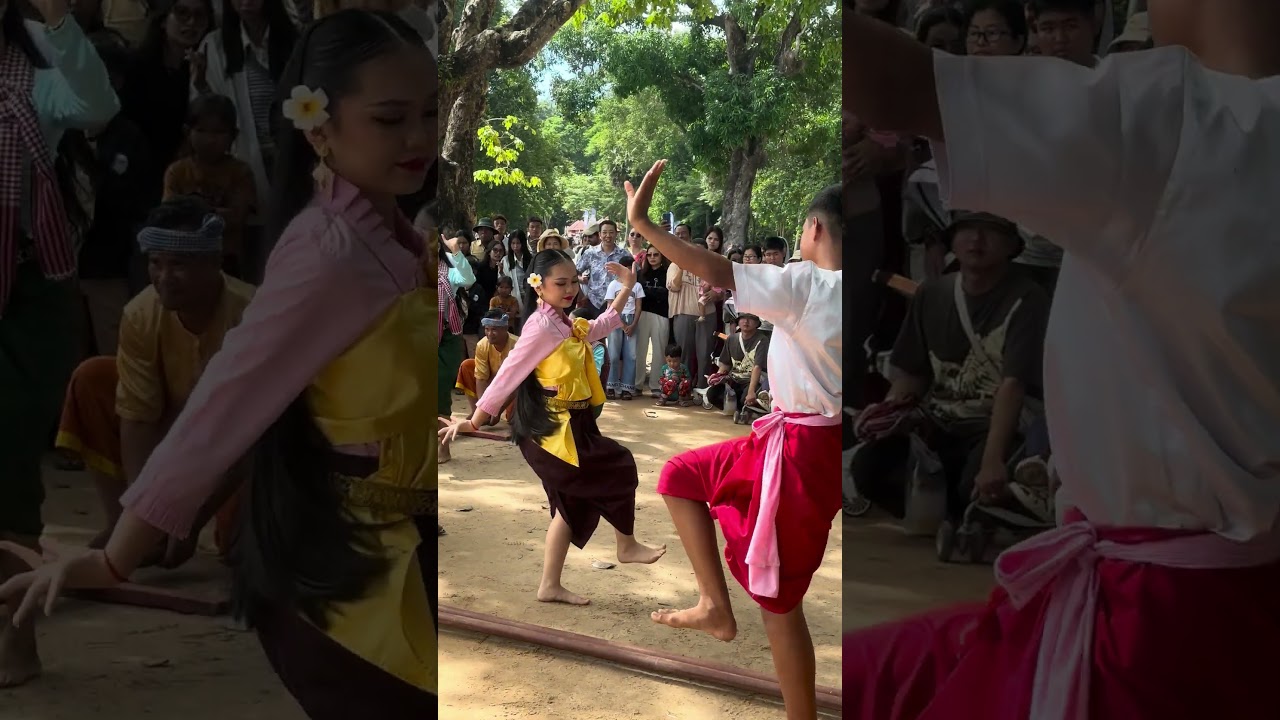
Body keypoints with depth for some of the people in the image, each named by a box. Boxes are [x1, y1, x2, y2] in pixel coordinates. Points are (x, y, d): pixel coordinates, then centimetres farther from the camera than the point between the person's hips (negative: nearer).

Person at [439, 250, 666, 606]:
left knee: (572, 505, 14)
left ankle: (550, 585, 22)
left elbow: (601, 327, 29)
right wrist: (474, 421, -17)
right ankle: (627, 546, 20)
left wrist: (627, 287, 23)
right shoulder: (541, 327, -18)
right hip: (551, 428, -10)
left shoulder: (568, 325, 10)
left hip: (569, 425, 10)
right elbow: (509, 375, -18)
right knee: (619, 468, 0)